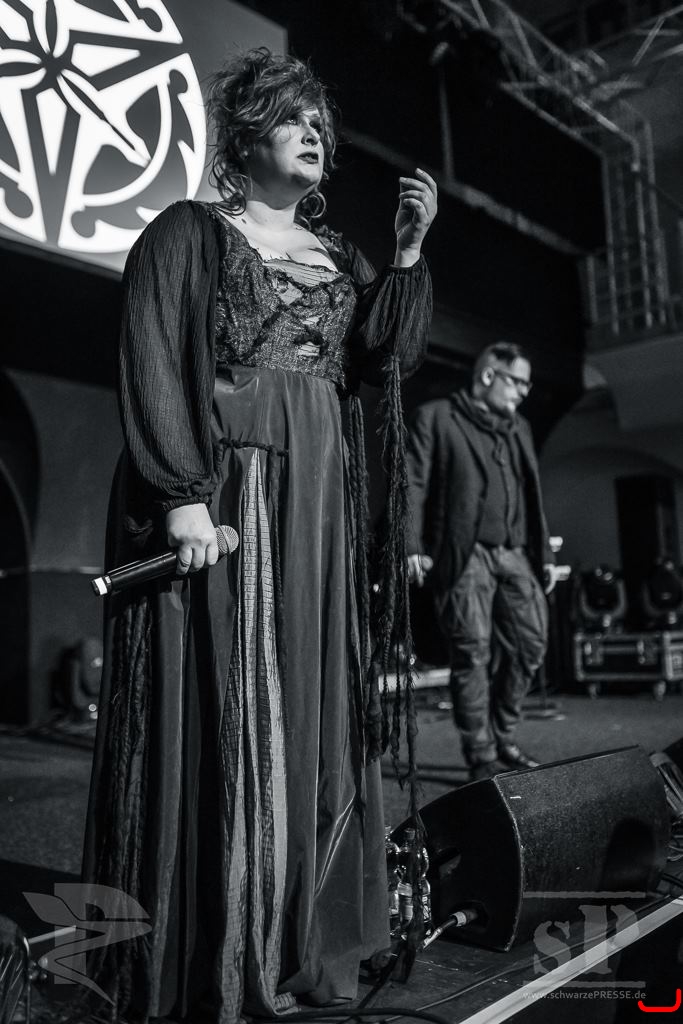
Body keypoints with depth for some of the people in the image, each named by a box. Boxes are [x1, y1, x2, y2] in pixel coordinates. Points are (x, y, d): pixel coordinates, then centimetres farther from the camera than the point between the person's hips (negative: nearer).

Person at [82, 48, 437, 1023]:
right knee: (220, 712, -5)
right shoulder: (186, 233, 4)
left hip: (318, 508, 6)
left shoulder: (337, 253, 20)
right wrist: (183, 495, -19)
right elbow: (153, 368, -7)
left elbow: (386, 358, 9)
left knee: (309, 716, 6)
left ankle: (300, 941, 18)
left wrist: (408, 252, 0)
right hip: (221, 495, -5)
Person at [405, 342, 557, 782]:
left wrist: (544, 554, 17)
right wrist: (412, 546, -14)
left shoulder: (519, 428, 23)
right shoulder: (435, 417, 3)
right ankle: (482, 758, 5)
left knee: (531, 643, 3)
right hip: (465, 555, -6)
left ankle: (503, 738, 21)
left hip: (515, 555, 6)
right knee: (473, 654, -5)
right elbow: (414, 484, -4)